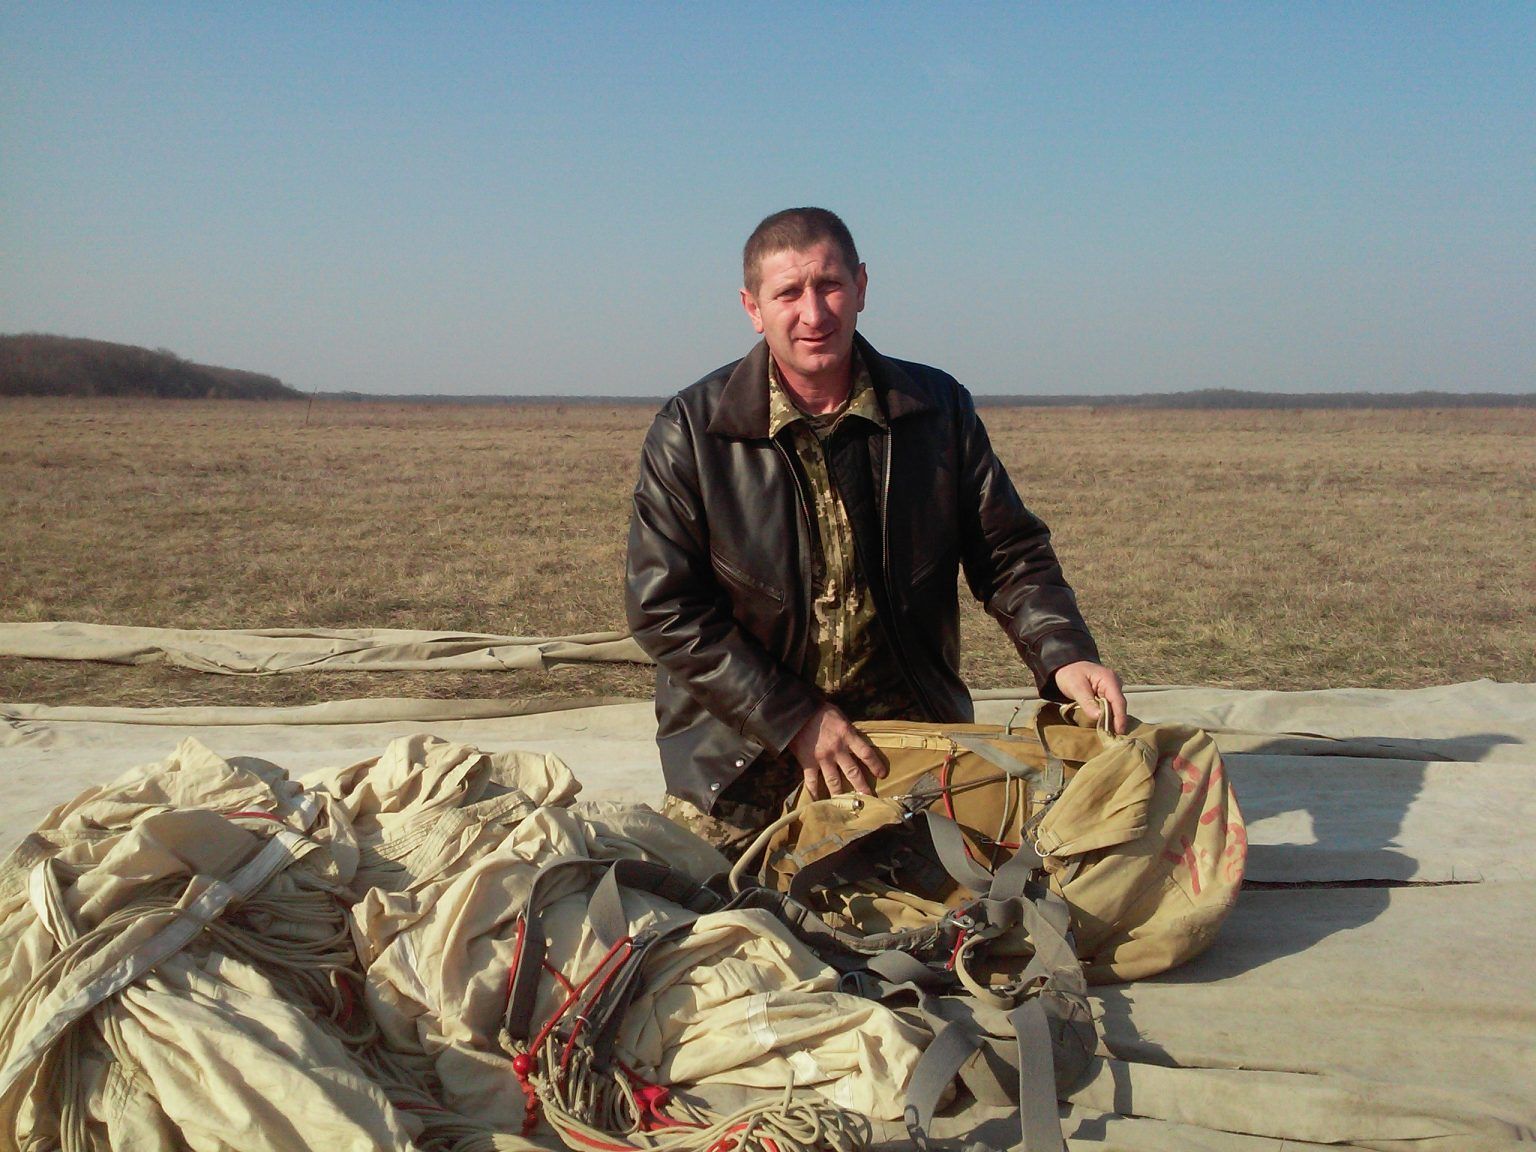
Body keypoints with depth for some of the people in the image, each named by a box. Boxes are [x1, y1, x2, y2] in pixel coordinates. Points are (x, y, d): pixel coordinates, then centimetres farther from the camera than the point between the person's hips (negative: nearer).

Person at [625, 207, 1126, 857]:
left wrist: (1064, 655, -17)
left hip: (910, 734, 2)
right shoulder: (690, 432, -9)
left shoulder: (940, 409, -1)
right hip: (743, 747, -1)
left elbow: (1009, 553, 3)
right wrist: (797, 721, -15)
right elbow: (663, 608, -11)